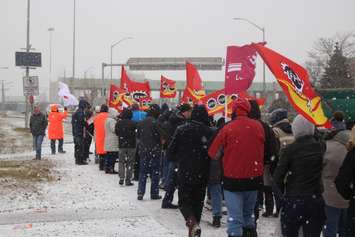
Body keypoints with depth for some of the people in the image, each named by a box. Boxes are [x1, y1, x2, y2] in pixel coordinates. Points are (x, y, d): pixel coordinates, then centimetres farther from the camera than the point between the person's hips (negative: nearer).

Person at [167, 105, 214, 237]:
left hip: (185, 173, -1)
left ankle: (192, 222, -18)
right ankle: (195, 225, 19)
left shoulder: (181, 130, -7)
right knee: (198, 202, 16)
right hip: (202, 175, 2)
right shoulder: (210, 132, -7)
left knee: (184, 201, 8)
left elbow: (170, 154, -4)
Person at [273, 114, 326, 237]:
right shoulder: (322, 147, -2)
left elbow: (278, 177, -10)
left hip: (293, 201, -2)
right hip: (316, 201, 3)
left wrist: (284, 188, 5)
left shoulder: (290, 149, -12)